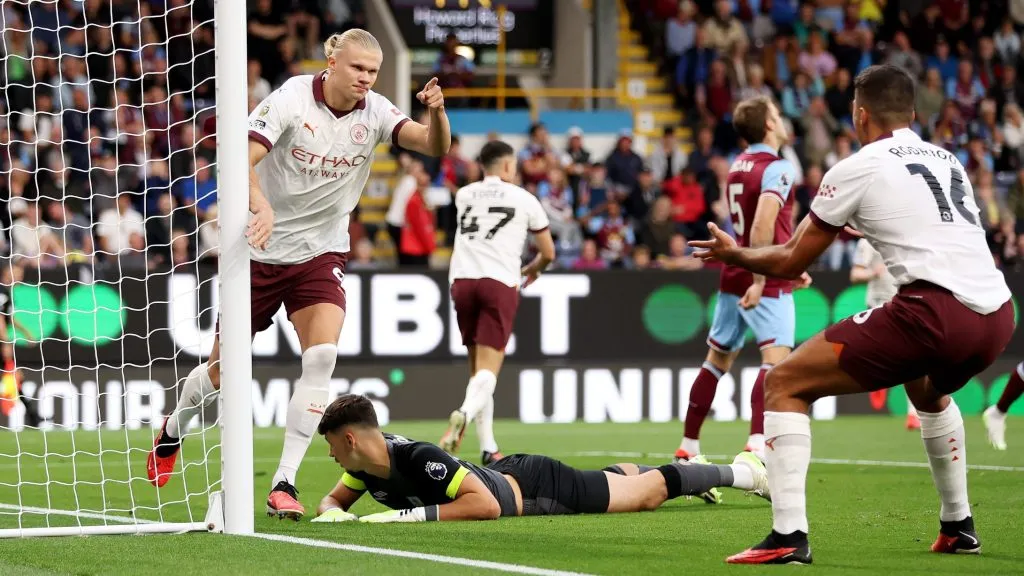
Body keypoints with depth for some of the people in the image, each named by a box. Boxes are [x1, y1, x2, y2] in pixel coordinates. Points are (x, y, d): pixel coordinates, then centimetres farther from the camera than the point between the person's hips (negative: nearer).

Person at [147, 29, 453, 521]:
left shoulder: (374, 113, -7)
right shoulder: (291, 100, -18)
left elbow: (436, 147, -16)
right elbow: (242, 160, -28)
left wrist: (436, 111, -38)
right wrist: (261, 207, -47)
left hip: (320, 254, 2)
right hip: (262, 250, -2)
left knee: (322, 356, -21)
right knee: (222, 370, 7)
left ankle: (283, 484, -16)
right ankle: (173, 430, 41)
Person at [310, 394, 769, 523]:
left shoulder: (418, 459, -39)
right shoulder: (367, 465, -15)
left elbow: (486, 505, -44)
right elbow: (335, 497, 2)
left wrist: (413, 515, -46)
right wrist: (331, 513, -22)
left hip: (534, 486, -8)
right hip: (503, 474, 8)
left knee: (649, 492, 8)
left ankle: (740, 471, 25)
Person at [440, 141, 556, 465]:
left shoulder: (463, 196, 17)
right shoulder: (524, 199, 9)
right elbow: (548, 253, 18)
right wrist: (533, 270, 40)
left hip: (462, 279, 3)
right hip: (500, 283, -3)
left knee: (477, 366, 15)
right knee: (488, 368, -9)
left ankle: (487, 447, 12)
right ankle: (465, 414, -40)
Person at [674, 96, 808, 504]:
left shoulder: (737, 167, 14)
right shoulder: (777, 169, -12)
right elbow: (763, 225, -26)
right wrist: (759, 280, -30)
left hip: (733, 280, 8)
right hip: (766, 283, -8)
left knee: (717, 360, 16)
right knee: (776, 360, -16)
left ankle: (688, 448, 21)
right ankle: (758, 446, -33)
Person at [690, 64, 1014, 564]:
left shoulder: (856, 170, 5)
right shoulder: (947, 161, 23)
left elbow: (790, 262, 12)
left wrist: (734, 255, 30)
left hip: (935, 311, -7)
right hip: (996, 314, 7)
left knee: (784, 384, 4)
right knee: (929, 390, 41)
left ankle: (789, 536, -8)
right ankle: (958, 527, 40)